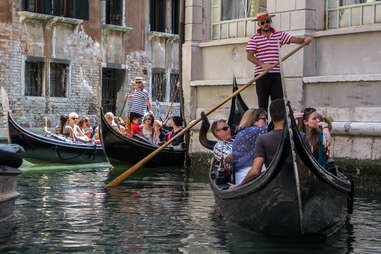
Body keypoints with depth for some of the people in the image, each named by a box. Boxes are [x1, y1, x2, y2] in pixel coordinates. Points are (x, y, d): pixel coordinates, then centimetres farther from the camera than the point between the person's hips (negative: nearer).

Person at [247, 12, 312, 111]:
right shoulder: (254, 38, 1)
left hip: (276, 74, 3)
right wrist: (263, 65, -19)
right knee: (262, 104, 1)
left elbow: (293, 39, 4)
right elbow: (250, 56, -6)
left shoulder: (279, 35, 12)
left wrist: (304, 39, -18)